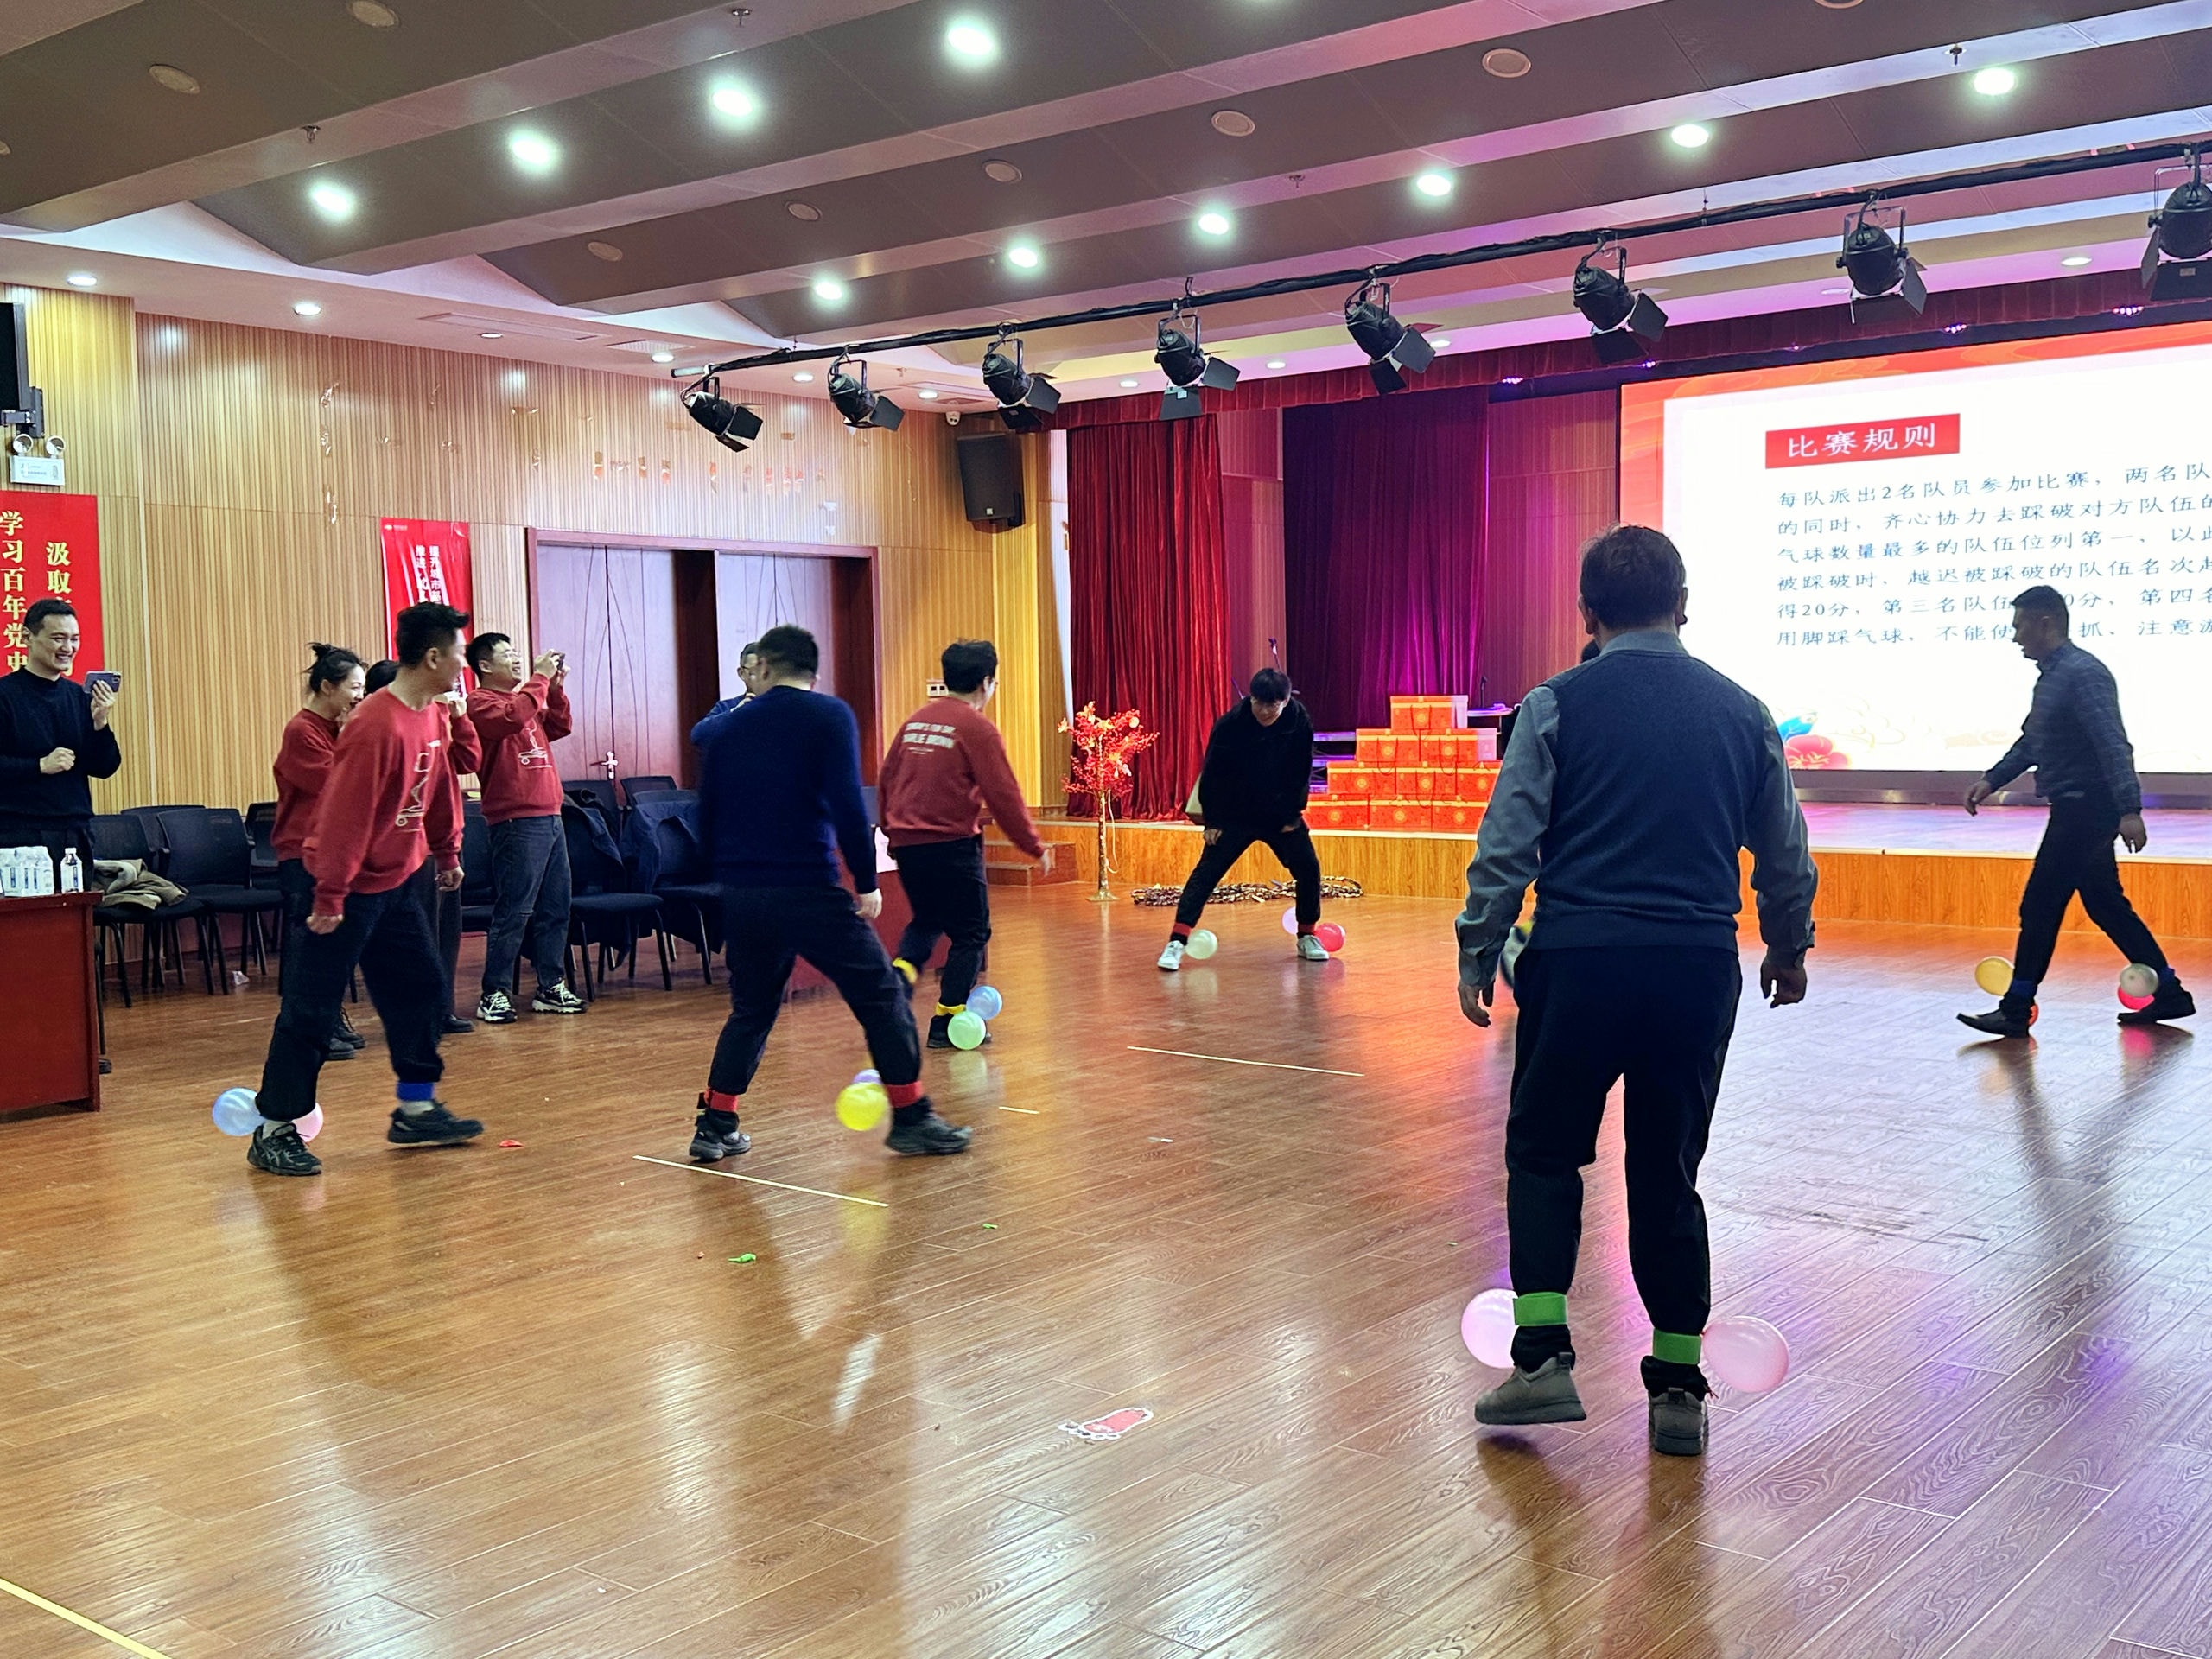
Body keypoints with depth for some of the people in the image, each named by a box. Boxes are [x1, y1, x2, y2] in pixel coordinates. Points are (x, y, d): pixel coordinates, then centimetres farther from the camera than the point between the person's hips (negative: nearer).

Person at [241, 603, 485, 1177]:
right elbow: (346, 813, -24)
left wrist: (447, 854, 24)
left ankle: (416, 1111, 23)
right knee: (311, 1010, -3)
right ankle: (274, 1131, 4)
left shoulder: (432, 718, 5)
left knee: (422, 988, 13)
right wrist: (330, 896, -23)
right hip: (350, 890, -9)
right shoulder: (376, 725, -23)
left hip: (394, 883, 9)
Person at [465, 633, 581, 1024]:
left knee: (555, 907, 10)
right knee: (514, 911, -8)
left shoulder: (526, 698, 19)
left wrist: (554, 687, 8)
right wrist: (539, 679, -15)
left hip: (549, 816, 9)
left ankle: (552, 987, 17)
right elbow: (511, 718, -24)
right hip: (517, 820, -9)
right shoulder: (480, 702, -6)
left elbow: (558, 728, 20)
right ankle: (495, 995, -2)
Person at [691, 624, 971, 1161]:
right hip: (808, 889, -5)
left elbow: (706, 820, 14)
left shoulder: (731, 727, 12)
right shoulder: (829, 716, -2)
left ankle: (714, 1128, 17)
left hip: (741, 894, 5)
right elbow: (847, 805, -13)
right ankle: (911, 1119, 8)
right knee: (881, 995, 6)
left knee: (750, 1011, 20)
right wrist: (867, 882, -6)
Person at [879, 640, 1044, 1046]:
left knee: (926, 920, 26)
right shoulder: (977, 728, -9)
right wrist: (1035, 848, -1)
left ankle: (900, 974, 2)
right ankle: (947, 1022, 6)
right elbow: (1003, 797, -11)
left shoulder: (915, 722, 10)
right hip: (952, 845, -7)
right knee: (971, 933, 6)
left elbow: (885, 780, 16)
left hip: (906, 844, 7)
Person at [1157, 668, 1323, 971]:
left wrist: (1293, 815, -1)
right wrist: (1212, 821, -9)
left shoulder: (1299, 723, -15)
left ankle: (1307, 937, 16)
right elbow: (1212, 773, -11)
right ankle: (1176, 942, -13)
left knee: (1308, 868, -3)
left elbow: (1302, 773, -2)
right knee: (1207, 872, -11)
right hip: (1235, 816, -3)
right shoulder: (1229, 725, -21)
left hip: (1281, 815, 3)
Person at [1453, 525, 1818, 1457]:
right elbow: (1785, 856, 15)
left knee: (1544, 1154, 13)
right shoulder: (1742, 713, 8)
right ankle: (1679, 1387, 16)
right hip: (1699, 968, 3)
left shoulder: (1558, 706, -1)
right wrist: (1788, 950, 31)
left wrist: (1476, 959, 4)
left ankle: (1543, 1355, 4)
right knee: (1668, 1172, 13)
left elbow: (1507, 846, -5)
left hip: (1579, 960, -3)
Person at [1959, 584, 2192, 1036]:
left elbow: (2112, 743, -24)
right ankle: (2170, 994, 24)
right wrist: (1992, 780, 17)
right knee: (2105, 905, 16)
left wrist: (2129, 809, -30)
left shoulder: (2082, 673, -17)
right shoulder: (2051, 676, 14)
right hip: (2076, 808, 10)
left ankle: (2015, 1011, -1)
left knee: (2039, 905, -6)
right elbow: (2031, 742, 25)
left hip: (2087, 808, -10)